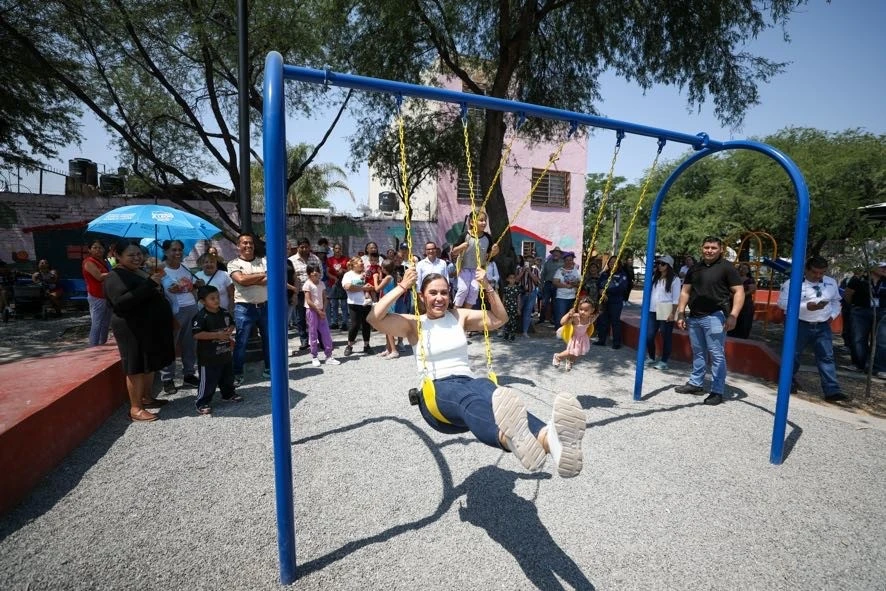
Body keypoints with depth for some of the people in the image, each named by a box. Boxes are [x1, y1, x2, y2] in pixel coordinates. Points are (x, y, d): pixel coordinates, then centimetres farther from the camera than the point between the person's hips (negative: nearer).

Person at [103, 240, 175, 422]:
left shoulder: (141, 272, 14)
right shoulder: (115, 277, -13)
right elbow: (121, 302, -29)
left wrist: (157, 281, 8)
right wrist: (149, 284, -29)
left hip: (151, 326, 9)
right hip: (133, 329, -9)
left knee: (150, 364, 16)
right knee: (137, 367, -3)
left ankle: (147, 398, 31)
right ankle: (135, 409, 6)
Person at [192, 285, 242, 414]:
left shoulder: (224, 313, 4)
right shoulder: (201, 316, -17)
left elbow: (231, 324, 19)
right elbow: (196, 334, -24)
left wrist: (229, 331, -3)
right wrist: (216, 335, -25)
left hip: (225, 353, 7)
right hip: (208, 357, -7)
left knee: (228, 376, 22)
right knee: (208, 381, 0)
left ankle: (229, 393, 41)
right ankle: (202, 403, 13)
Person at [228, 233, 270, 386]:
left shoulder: (263, 261, 7)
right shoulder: (234, 264, 1)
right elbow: (241, 280, -18)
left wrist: (250, 280, -15)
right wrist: (262, 275, -8)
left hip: (265, 306, 3)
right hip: (244, 308, -3)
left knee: (269, 340, 12)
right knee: (241, 342, 1)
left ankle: (269, 369, 26)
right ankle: (237, 374, 13)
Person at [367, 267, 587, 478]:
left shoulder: (459, 316, 20)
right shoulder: (414, 324, 10)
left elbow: (500, 318, 19)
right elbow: (374, 318, -6)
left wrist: (487, 287, 10)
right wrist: (402, 287, -7)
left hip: (468, 381, 3)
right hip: (436, 391, -3)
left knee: (495, 396, -38)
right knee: (467, 399, -44)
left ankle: (548, 439, -70)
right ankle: (510, 439, -78)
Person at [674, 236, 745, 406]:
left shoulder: (726, 267, -2)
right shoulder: (695, 268, 13)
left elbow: (739, 292, -7)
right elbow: (685, 292, 15)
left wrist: (733, 315, -18)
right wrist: (680, 313, 8)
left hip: (714, 317, -5)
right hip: (694, 317, 6)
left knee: (717, 355, -2)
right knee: (698, 353, 15)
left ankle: (717, 391, 5)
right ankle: (696, 383, 26)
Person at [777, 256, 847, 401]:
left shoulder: (831, 283, 10)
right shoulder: (792, 283, -9)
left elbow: (836, 301, 23)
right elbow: (782, 302, -15)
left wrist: (833, 314, 6)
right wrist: (806, 306, -24)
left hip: (823, 326, 5)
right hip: (799, 325, -4)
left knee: (827, 357, 1)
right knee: (793, 355, 3)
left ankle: (832, 390, 2)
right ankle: (789, 382, 22)